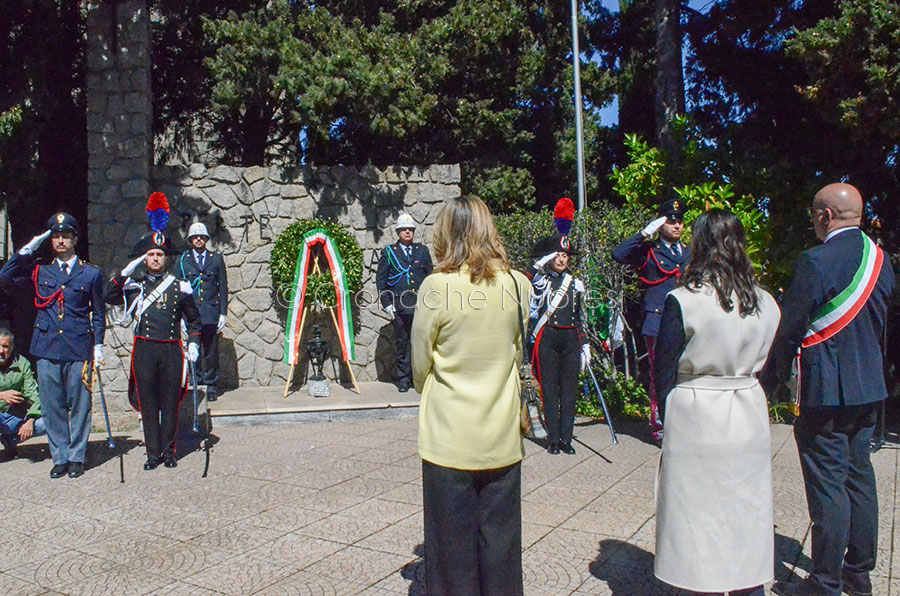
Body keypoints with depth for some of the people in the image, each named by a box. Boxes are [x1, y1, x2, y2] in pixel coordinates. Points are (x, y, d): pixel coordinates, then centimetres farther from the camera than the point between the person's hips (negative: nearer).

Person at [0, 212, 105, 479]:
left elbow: (98, 314, 9)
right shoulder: (39, 268, 10)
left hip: (79, 349, -1)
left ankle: (76, 457, 16)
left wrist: (98, 346, 2)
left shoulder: (91, 273, 6)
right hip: (47, 348, 2)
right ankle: (60, 457, 18)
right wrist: (27, 250, -4)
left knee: (79, 405, 4)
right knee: (52, 406, 7)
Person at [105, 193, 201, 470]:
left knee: (170, 403, 6)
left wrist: (193, 344, 4)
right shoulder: (135, 286, 7)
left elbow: (193, 318, 14)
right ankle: (153, 453, 17)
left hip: (172, 350, 0)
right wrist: (126, 271, -15)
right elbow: (110, 296, -10)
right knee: (148, 404, 6)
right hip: (144, 350, 0)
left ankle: (168, 451, 18)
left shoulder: (180, 286, 7)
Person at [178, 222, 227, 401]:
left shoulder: (217, 259, 10)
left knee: (211, 350, 2)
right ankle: (196, 383, 11)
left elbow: (223, 288, 8)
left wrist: (223, 313, 2)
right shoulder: (182, 260, 10)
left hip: (211, 312, 0)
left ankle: (211, 385, 11)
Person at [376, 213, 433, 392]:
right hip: (399, 307, -1)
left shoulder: (422, 251, 13)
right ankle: (403, 378, 14)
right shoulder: (389, 252, 8)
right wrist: (386, 303, -2)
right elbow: (380, 279, 6)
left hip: (421, 307, 1)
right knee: (401, 343, 4)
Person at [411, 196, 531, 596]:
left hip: (450, 435, -3)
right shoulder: (517, 284, -3)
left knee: (453, 538, 11)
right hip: (503, 436, 4)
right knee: (499, 535, 16)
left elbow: (421, 364, -3)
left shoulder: (437, 287, -13)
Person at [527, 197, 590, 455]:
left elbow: (579, 318, 16)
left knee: (569, 390, 5)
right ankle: (553, 438, 10)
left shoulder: (576, 284, 13)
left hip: (570, 339, 4)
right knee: (550, 390, 1)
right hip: (548, 339, -4)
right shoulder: (540, 281, 1)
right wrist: (539, 264, -23)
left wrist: (585, 346, 13)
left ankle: (566, 437, 14)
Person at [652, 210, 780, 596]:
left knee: (698, 513, 8)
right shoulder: (766, 303, 1)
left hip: (696, 419, -4)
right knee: (746, 512, 16)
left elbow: (665, 371, -8)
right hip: (749, 419, 5)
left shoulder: (682, 301, -13)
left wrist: (667, 420, 3)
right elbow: (761, 363, 10)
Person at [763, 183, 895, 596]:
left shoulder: (815, 263, -18)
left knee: (828, 487, 1)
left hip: (826, 392, -8)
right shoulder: (879, 259, 7)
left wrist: (773, 379, -3)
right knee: (859, 478, 17)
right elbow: (878, 323, 14)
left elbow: (787, 330, -15)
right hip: (870, 389, 8)